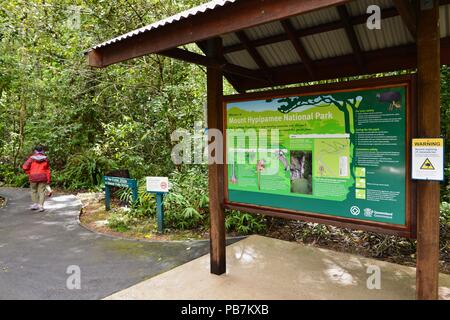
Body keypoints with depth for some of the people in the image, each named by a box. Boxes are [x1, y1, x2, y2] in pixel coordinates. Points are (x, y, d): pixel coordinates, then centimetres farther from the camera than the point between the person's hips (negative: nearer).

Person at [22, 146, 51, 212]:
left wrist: (29, 173, 8)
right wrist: (48, 180, 8)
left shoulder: (32, 158, -1)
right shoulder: (45, 159, 3)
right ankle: (40, 205, -6)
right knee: (41, 191, 2)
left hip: (33, 177, 0)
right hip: (42, 177, 0)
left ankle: (35, 204, 16)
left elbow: (25, 167, -8)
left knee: (34, 190, 16)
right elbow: (48, 170, 4)